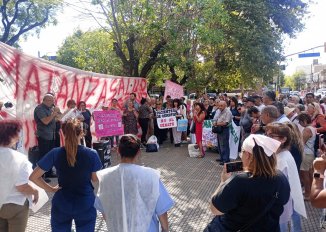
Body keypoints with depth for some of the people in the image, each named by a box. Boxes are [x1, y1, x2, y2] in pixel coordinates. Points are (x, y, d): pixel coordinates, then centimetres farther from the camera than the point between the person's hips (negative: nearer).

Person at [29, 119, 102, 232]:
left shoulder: (55, 154, -12)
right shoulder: (91, 154, -14)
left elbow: (33, 177, -7)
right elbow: (95, 179, -3)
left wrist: (50, 189, 1)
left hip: (61, 204, 1)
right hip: (85, 204, -1)